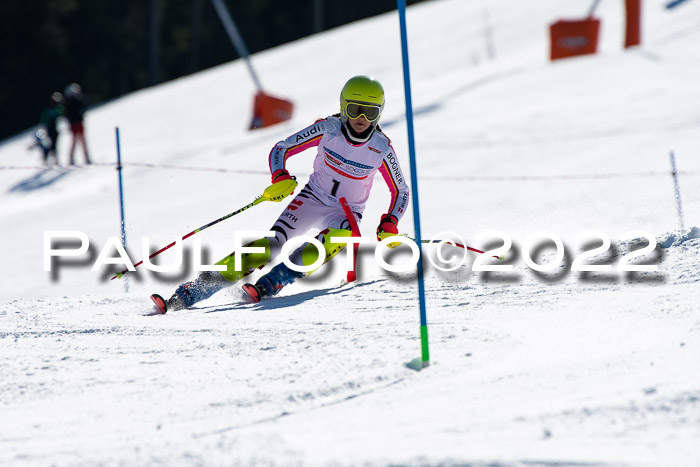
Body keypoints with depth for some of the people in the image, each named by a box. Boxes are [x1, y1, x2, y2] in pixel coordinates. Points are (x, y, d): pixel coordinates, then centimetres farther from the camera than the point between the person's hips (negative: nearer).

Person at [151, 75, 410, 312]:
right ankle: (191, 291, -25)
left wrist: (390, 223, -16)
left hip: (346, 212, 1)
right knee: (273, 244, -21)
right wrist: (280, 177, -26)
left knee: (335, 240, -36)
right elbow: (281, 149, -6)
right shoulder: (328, 128, -13)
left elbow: (401, 191, 1)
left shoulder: (381, 148, -12)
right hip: (312, 198, -1)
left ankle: (271, 284, -40)